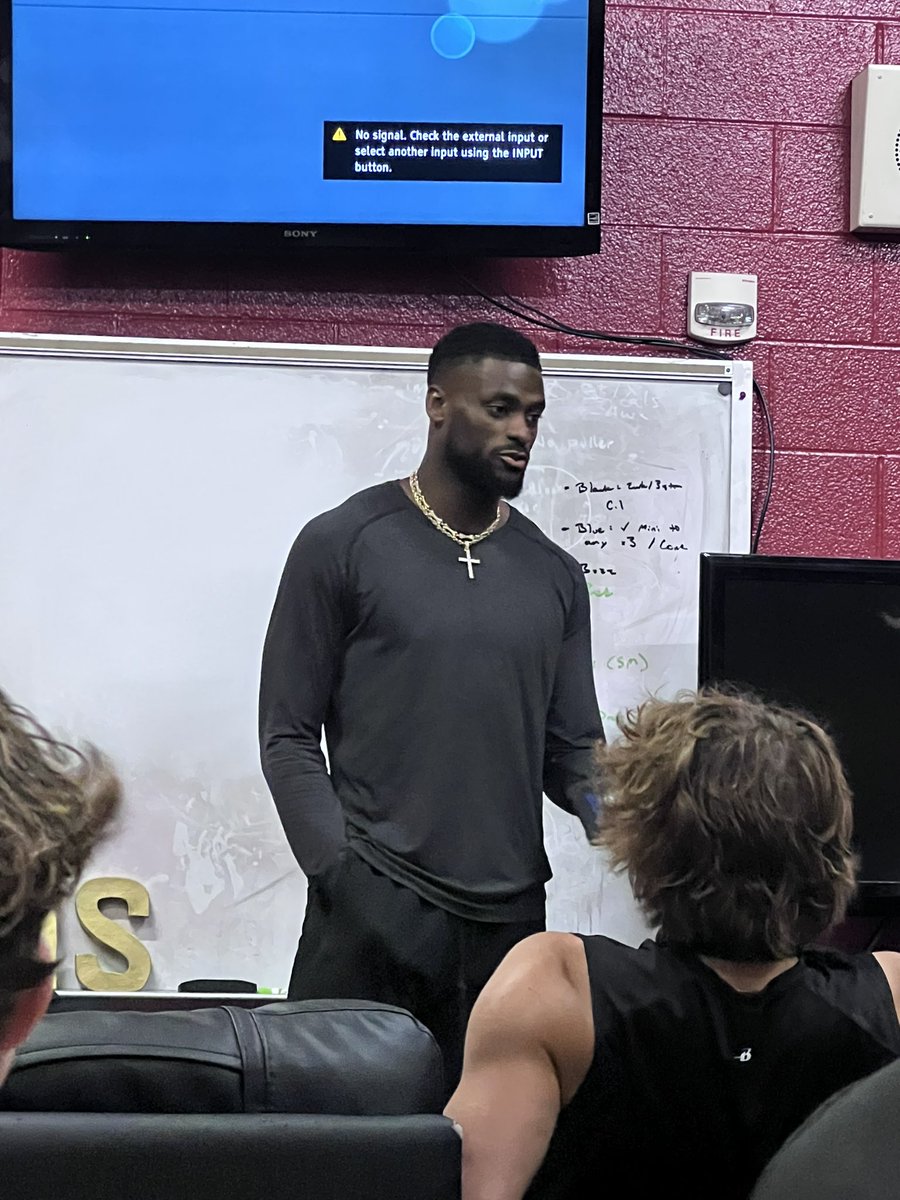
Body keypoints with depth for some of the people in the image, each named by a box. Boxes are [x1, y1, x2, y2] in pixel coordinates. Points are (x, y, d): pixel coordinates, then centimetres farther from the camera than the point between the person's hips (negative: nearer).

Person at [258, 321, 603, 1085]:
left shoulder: (553, 576, 12)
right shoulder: (342, 546, 0)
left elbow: (573, 747, 11)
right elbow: (289, 737, -2)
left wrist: (608, 806, -11)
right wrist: (343, 876, -12)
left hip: (512, 918, 4)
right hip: (373, 910, -3)